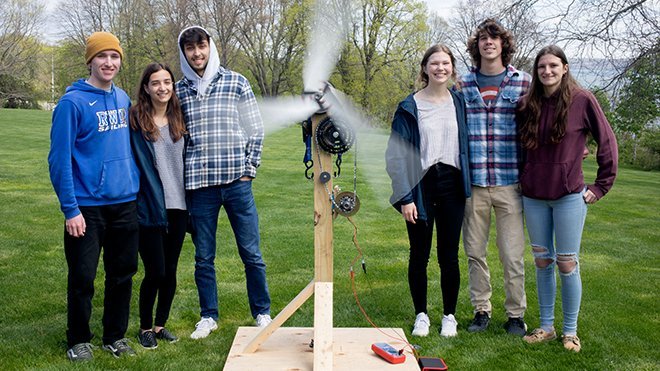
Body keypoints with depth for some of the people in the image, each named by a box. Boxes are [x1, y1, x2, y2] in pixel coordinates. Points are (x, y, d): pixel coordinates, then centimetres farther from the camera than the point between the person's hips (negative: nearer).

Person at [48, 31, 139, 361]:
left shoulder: (123, 99, 8)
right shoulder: (72, 102, -10)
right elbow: (59, 159, -12)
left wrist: (135, 188, 12)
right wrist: (70, 210, -15)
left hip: (125, 203, 5)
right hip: (87, 207, -5)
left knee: (122, 275, 12)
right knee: (82, 279, 5)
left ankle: (115, 336, 28)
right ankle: (79, 340, 24)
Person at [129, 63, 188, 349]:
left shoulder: (179, 119, 9)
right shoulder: (135, 119, -6)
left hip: (178, 207, 5)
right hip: (149, 208, -5)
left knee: (170, 271, 11)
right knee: (155, 272, -1)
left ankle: (161, 324, 28)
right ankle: (145, 327, 21)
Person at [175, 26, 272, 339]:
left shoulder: (236, 82, 3)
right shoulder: (179, 90, 8)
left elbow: (256, 129, 4)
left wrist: (249, 170, -1)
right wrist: (181, 176, 6)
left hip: (236, 182, -1)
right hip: (199, 184, 2)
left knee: (251, 254, 5)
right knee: (203, 257, 9)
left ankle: (262, 312, 21)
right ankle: (209, 316, 24)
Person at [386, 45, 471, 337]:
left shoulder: (460, 102, 6)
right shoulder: (409, 108, -2)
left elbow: (467, 145, 13)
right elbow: (398, 154, -5)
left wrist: (466, 185, 5)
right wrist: (405, 197, -11)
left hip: (451, 186, 2)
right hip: (421, 186, -2)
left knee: (449, 256, 7)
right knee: (419, 255, 8)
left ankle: (449, 315, 23)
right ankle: (421, 314, 24)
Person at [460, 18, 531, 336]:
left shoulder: (524, 83, 4)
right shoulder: (463, 85, 7)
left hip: (509, 182, -1)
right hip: (472, 182, 2)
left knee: (513, 255, 2)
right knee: (474, 252, 9)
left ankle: (516, 314, 19)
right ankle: (481, 310, 25)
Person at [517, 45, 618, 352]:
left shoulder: (582, 100, -6)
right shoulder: (528, 105, 4)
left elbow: (607, 143, -1)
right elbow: (521, 147, 16)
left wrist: (601, 186, -2)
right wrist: (521, 180, 10)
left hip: (569, 197, -4)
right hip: (533, 197, 4)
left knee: (566, 264, 2)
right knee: (542, 262, 10)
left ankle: (570, 331, 17)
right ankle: (546, 327, 22)